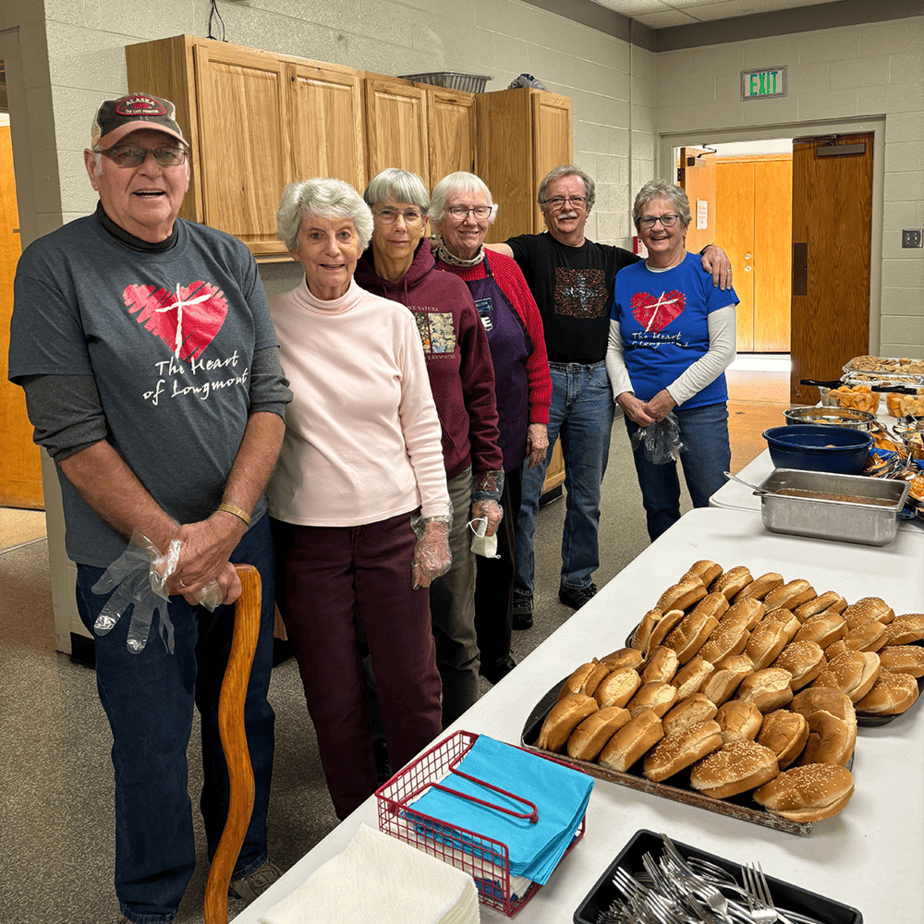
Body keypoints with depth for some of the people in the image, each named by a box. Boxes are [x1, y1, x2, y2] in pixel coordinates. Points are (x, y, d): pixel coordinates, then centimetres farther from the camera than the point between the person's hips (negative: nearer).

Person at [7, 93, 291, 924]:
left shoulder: (229, 260, 5)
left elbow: (269, 396, 0)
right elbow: (73, 437, -13)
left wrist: (225, 524, -11)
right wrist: (172, 545, -15)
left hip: (242, 537, 4)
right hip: (132, 558, -4)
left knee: (244, 715, 19)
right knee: (153, 741, 10)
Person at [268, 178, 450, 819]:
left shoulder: (393, 319, 0)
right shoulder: (269, 324, -3)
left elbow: (422, 428, 4)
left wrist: (436, 520, 0)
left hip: (392, 524, 1)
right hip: (306, 532, 0)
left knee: (411, 682, 8)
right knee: (334, 695, 9)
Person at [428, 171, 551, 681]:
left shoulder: (505, 271, 7)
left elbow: (534, 348, 11)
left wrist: (538, 420, 7)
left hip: (505, 439, 4)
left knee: (500, 549, 14)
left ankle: (496, 652, 32)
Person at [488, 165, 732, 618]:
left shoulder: (610, 258, 13)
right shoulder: (532, 250, 1)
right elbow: (492, 253, -19)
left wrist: (710, 251, 3)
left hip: (594, 385, 4)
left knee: (586, 494, 13)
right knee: (524, 492, -1)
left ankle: (578, 581, 29)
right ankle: (518, 590, 13)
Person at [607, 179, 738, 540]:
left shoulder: (707, 273, -3)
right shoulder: (624, 280, 7)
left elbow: (723, 349, -8)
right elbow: (613, 347, 10)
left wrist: (672, 395, -14)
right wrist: (624, 396, -7)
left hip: (700, 407, -3)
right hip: (641, 411, 3)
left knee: (713, 505, -2)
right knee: (658, 508, 13)